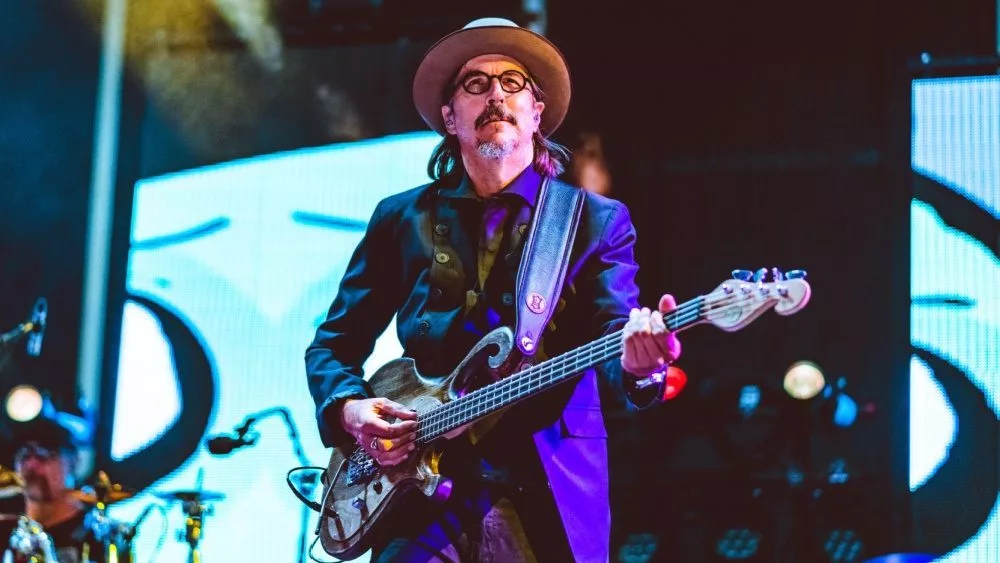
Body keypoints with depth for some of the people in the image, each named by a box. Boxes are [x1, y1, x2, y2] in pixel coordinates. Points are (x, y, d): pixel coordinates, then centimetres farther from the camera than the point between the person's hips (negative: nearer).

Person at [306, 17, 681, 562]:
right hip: (425, 495, 1)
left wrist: (635, 359, -30)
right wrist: (349, 408, -4)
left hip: (551, 500, -1)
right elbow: (333, 343, 16)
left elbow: (613, 328, -6)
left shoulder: (596, 221, 8)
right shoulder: (400, 219, 13)